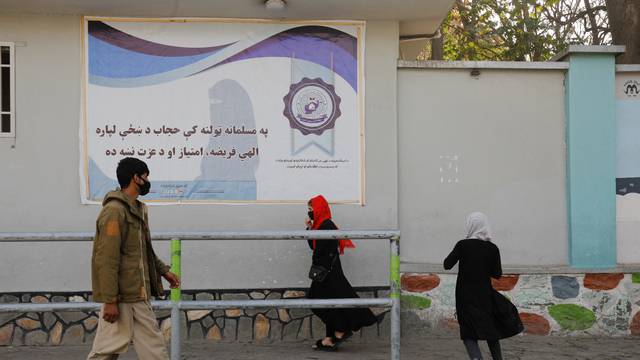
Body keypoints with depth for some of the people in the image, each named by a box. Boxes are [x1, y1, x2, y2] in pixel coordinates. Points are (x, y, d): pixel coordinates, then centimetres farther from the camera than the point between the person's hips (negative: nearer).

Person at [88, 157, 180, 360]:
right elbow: (107, 260, -21)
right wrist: (110, 301, -22)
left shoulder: (136, 209, 14)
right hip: (120, 297, -10)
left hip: (138, 294, 10)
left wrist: (163, 271, 21)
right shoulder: (114, 211, -16)